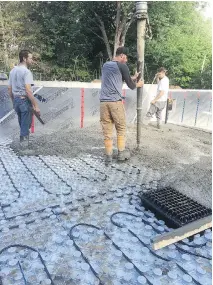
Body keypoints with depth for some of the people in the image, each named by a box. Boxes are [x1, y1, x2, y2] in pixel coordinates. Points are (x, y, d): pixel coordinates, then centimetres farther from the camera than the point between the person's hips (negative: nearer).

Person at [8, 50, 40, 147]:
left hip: (16, 100, 8)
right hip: (25, 100, -8)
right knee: (25, 125, 1)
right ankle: (24, 142, 8)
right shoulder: (26, 71, -15)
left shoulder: (13, 71, 10)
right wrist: (36, 106, -22)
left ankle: (23, 140, 32)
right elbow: (28, 90, -24)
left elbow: (9, 89, 13)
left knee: (22, 124, 20)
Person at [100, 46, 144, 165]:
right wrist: (138, 84, 28)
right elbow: (130, 85, 6)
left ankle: (108, 156, 7)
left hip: (103, 102, 5)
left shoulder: (105, 65, 19)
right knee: (121, 128, 10)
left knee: (107, 130, 5)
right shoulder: (122, 66, 0)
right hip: (116, 102, -5)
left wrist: (133, 78, 38)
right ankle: (121, 153, 17)